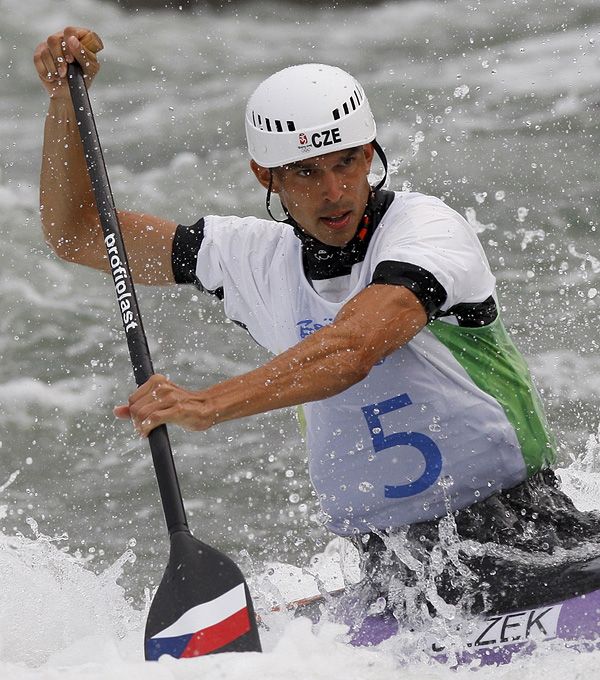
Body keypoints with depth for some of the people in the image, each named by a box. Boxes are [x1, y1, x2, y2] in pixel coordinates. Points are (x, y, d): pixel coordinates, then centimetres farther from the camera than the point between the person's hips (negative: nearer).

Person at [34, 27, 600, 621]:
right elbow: (76, 234, 14)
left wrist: (208, 405, -41)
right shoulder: (258, 258, 7)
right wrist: (65, 98, 1)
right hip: (389, 554, 6)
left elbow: (353, 347, -29)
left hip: (515, 513, -6)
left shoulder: (426, 229, -10)